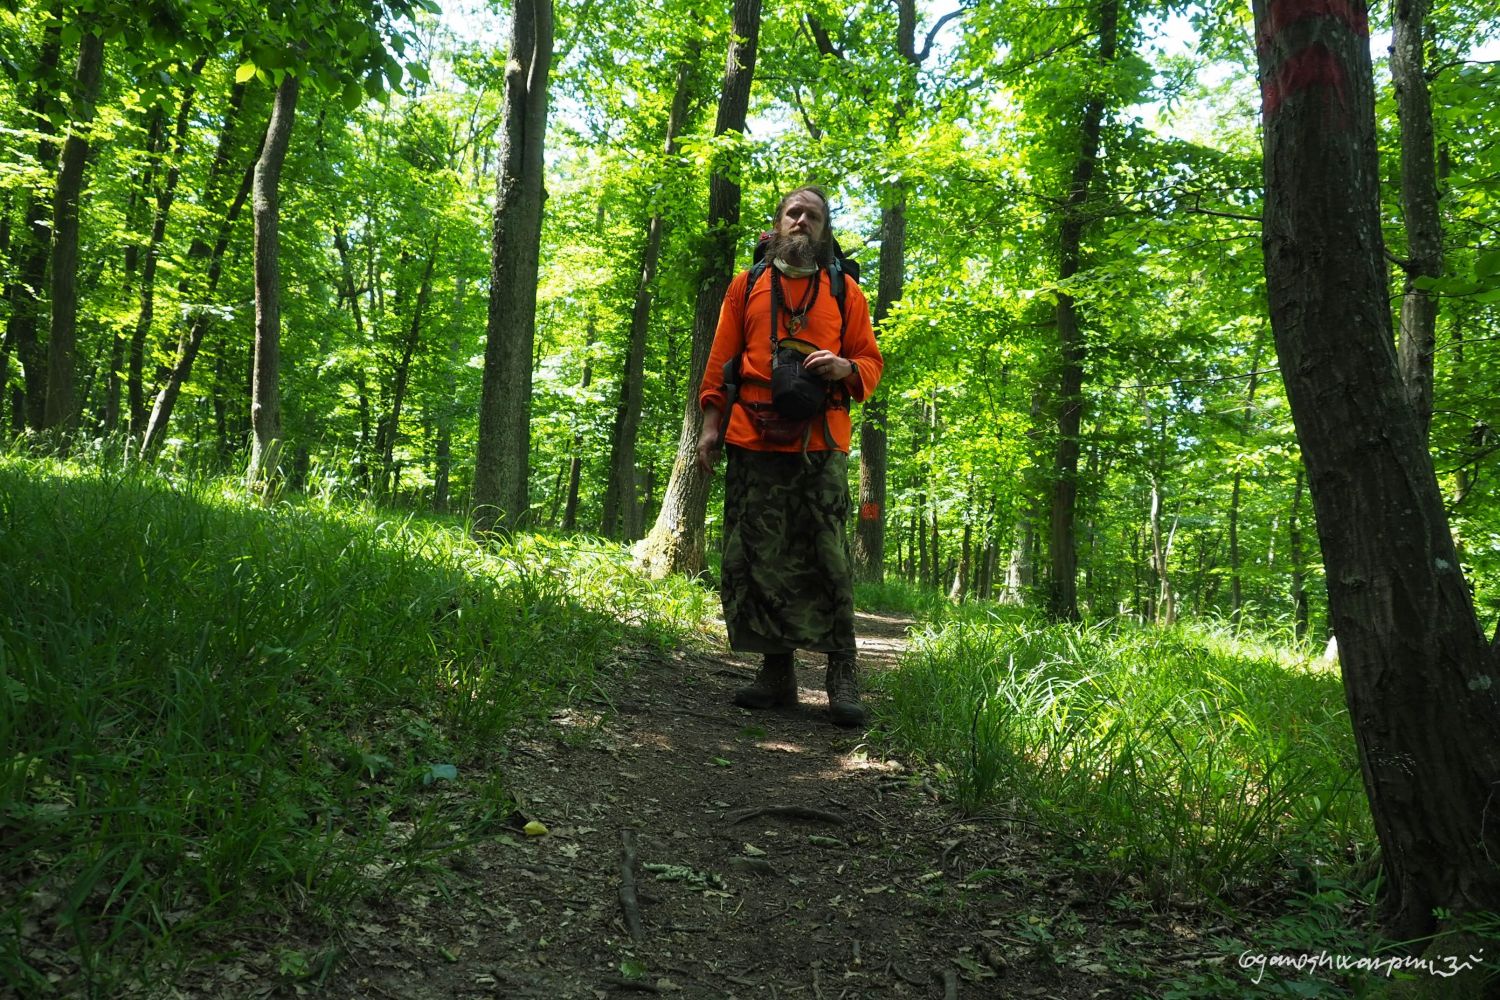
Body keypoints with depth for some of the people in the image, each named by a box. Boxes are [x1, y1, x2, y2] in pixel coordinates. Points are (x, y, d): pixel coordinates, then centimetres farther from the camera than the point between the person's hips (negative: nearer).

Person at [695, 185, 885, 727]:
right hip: (753, 442, 2)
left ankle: (842, 675, 1)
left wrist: (846, 368, -9)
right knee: (758, 558, 1)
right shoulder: (746, 286, 16)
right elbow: (720, 361, 14)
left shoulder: (845, 292, 14)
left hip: (822, 444, -1)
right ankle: (777, 672, 11)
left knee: (828, 558, -6)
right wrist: (711, 424, 5)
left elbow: (872, 363, 13)